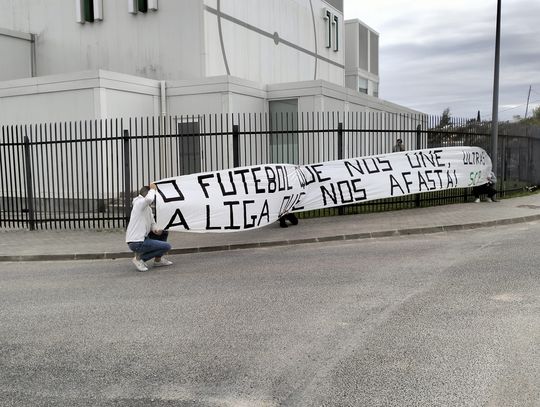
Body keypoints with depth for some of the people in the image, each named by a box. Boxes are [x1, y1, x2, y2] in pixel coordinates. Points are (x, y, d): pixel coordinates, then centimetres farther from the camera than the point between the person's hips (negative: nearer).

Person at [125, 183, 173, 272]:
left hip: (143, 238, 10)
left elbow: (152, 223, 17)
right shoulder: (139, 203, -14)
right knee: (167, 246, -8)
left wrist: (156, 230, -7)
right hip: (136, 243, -10)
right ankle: (139, 258, -2)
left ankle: (158, 260, 23)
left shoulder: (148, 208, 15)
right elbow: (149, 199, -37)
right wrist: (152, 189, -17)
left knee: (164, 233, 20)